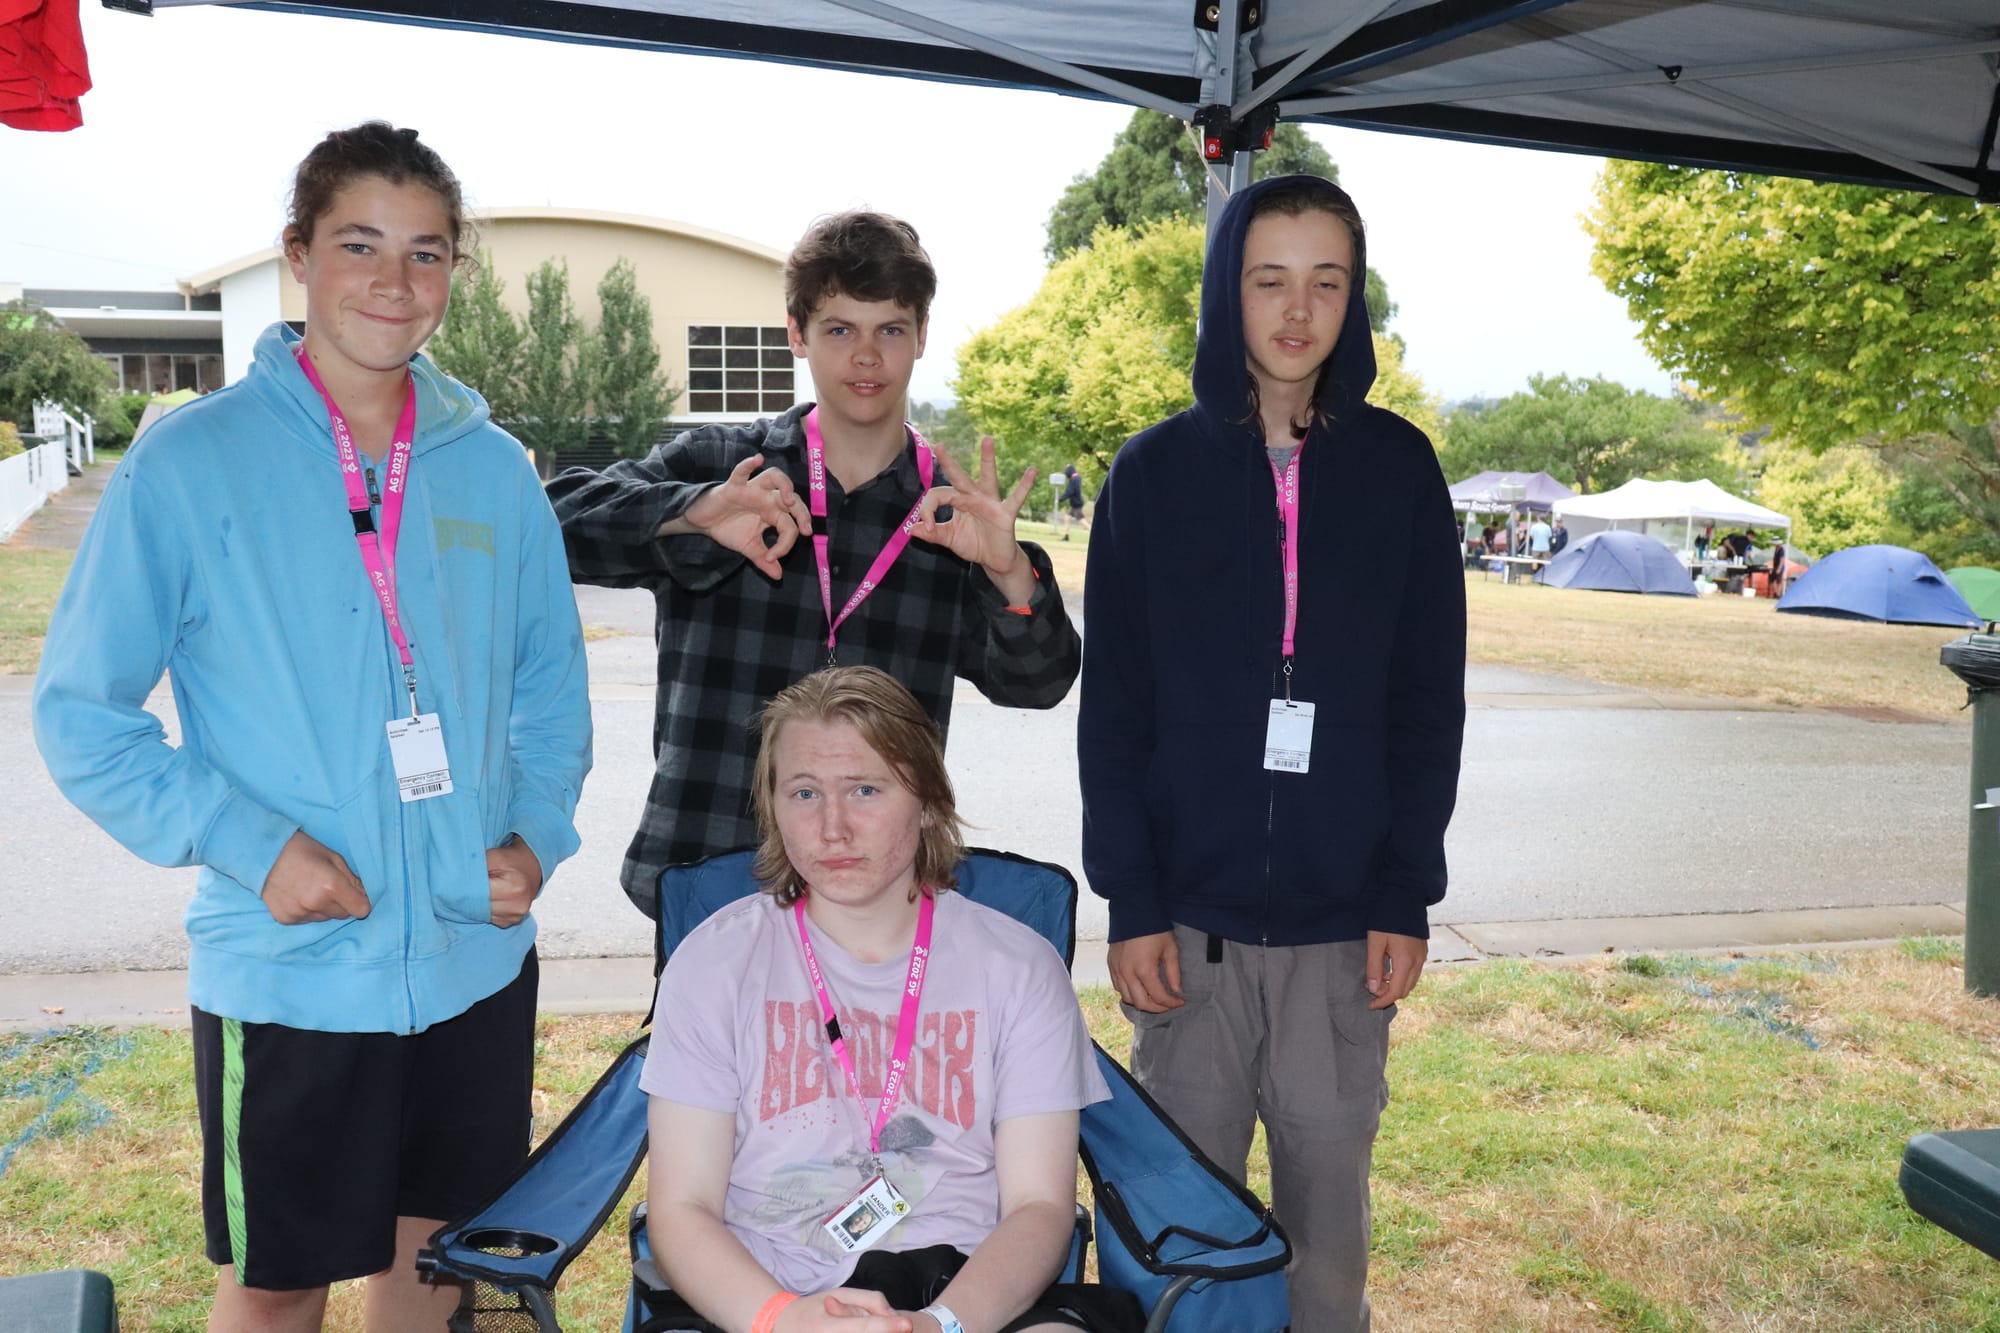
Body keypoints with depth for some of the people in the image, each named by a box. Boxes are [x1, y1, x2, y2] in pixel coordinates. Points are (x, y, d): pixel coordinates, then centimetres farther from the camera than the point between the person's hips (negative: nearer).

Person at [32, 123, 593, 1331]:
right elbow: (80, 711, -6)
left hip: (479, 961, 3)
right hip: (289, 975, -3)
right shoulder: (191, 462, -8)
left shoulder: (495, 471, 2)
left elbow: (553, 683, 12)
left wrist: (539, 833, -4)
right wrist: (251, 845, -17)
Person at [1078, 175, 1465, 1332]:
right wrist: (1130, 900, -5)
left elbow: (1430, 698, 4)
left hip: (1343, 917, 1)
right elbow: (1115, 705, 0)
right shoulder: (1156, 470, 0)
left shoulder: (1399, 467, 3)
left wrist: (1409, 896, -1)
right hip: (1192, 915, 0)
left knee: (1329, 1196, 10)